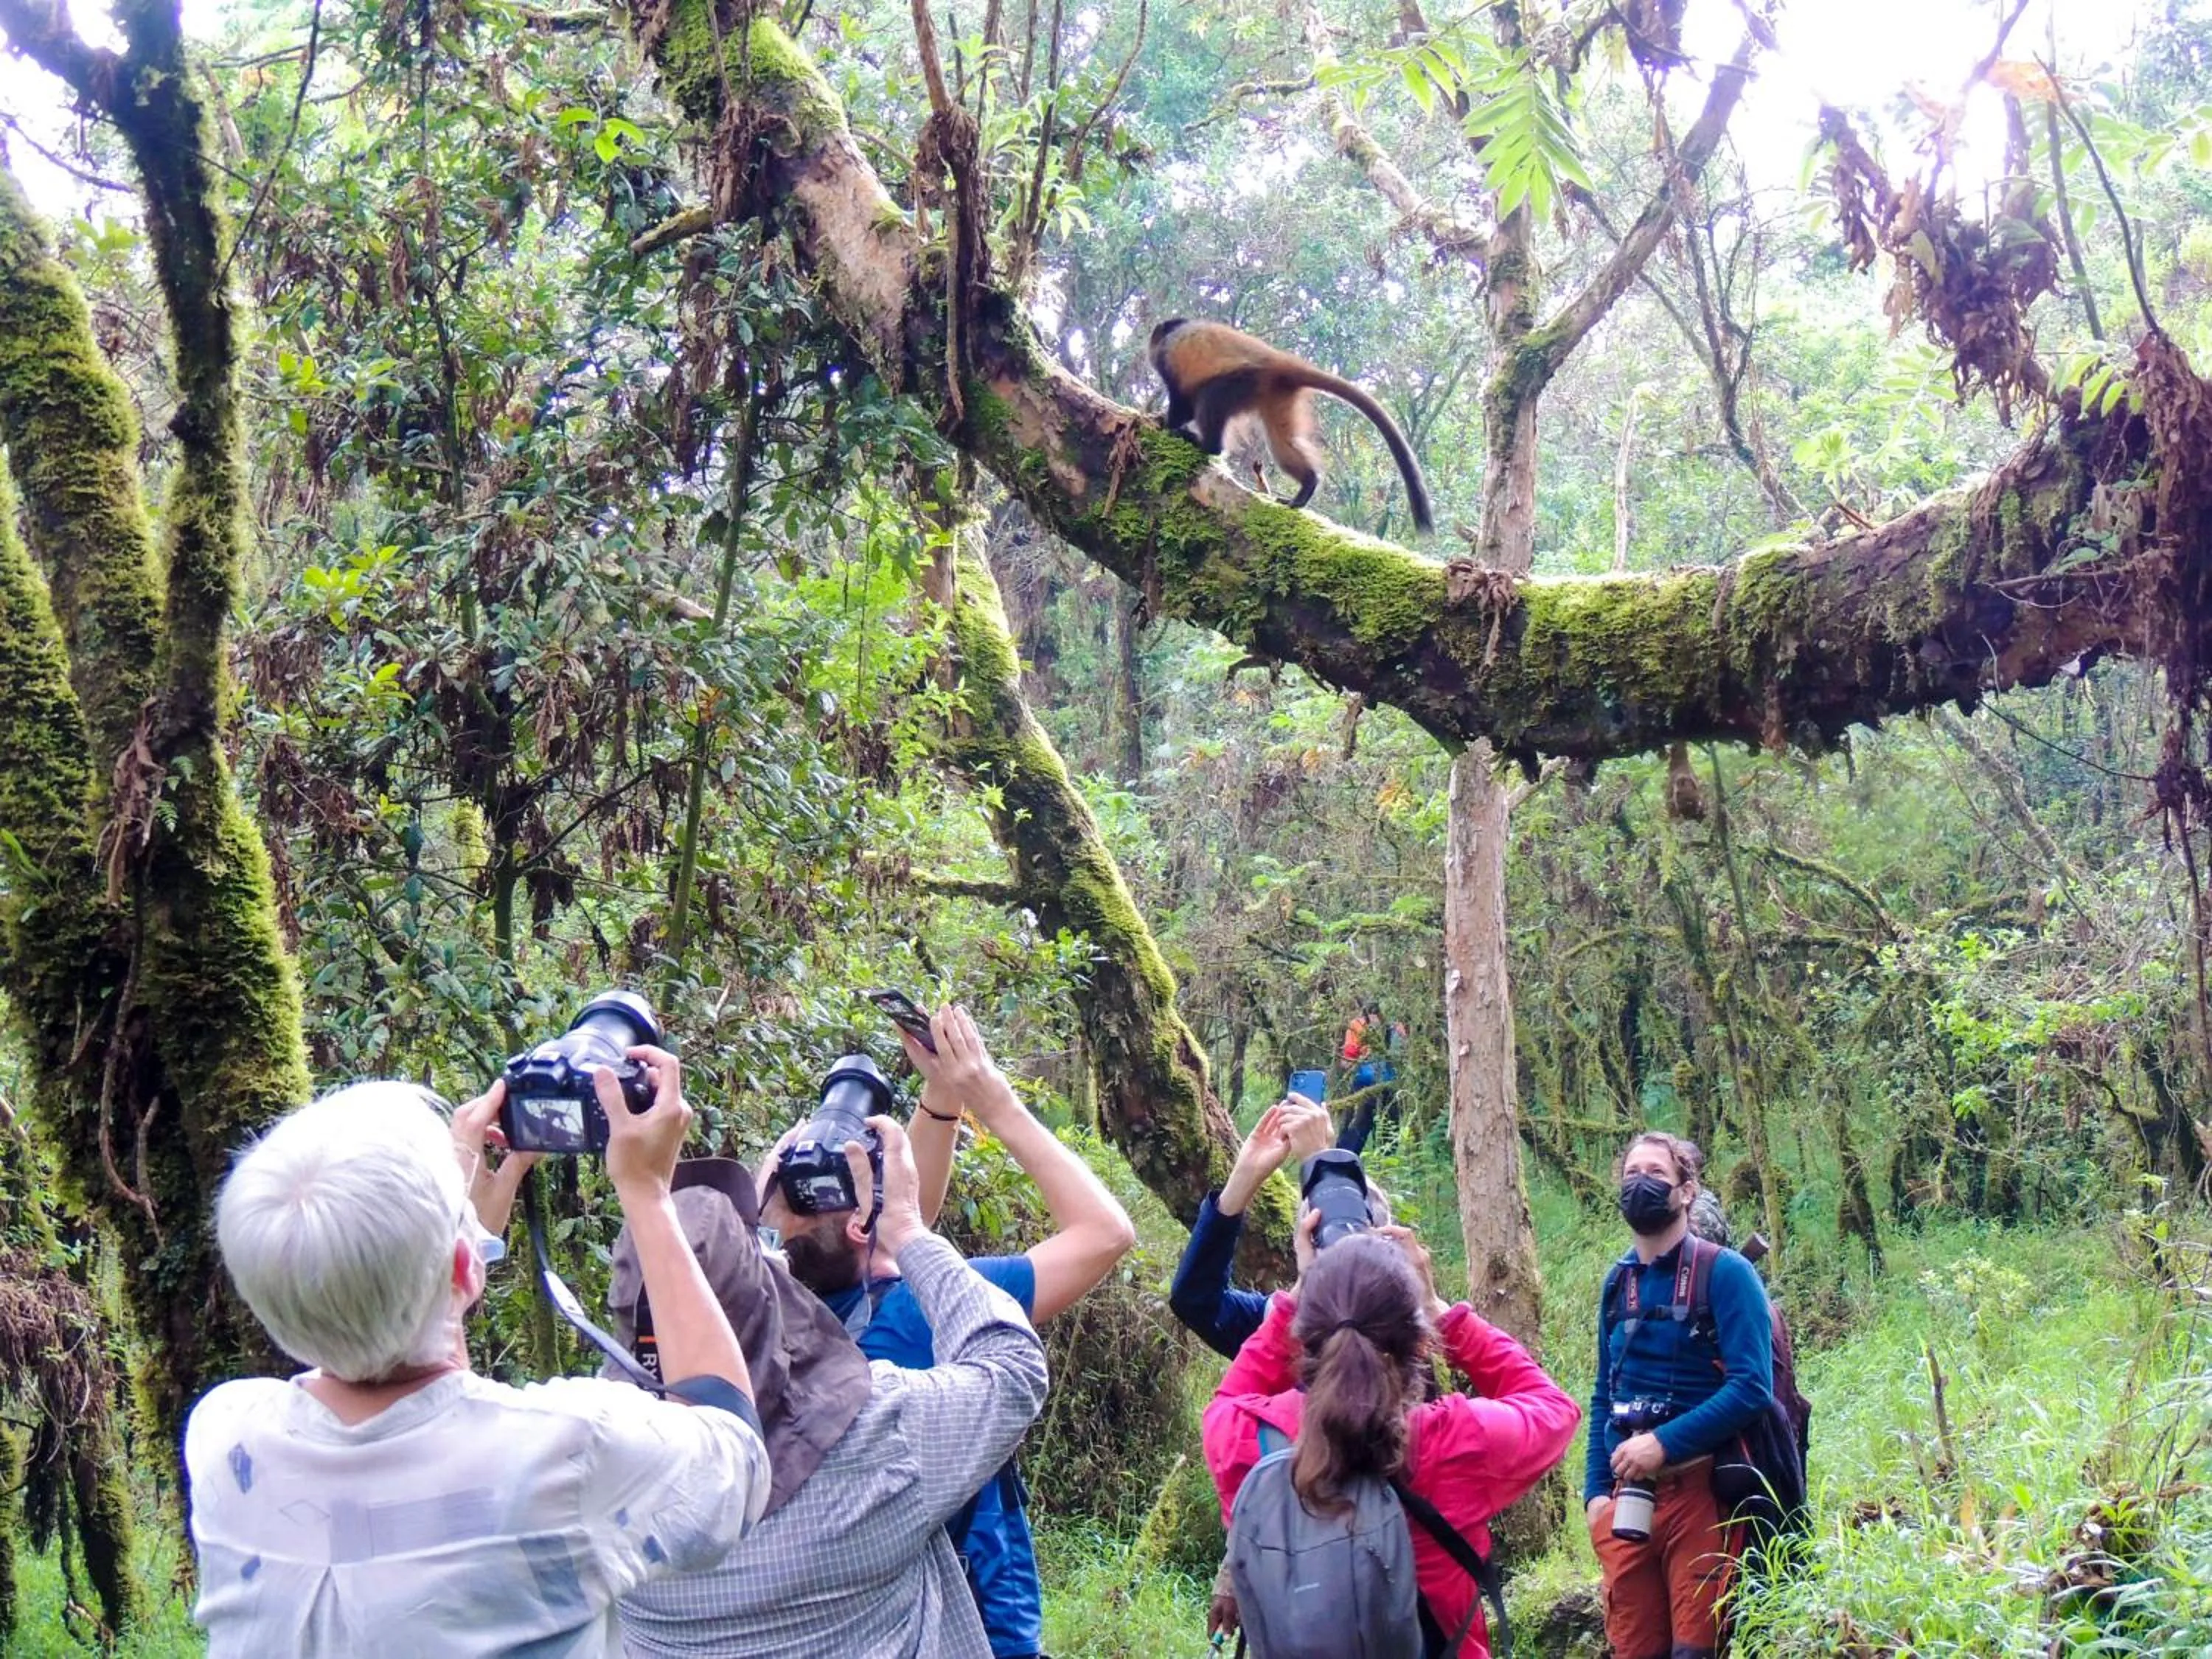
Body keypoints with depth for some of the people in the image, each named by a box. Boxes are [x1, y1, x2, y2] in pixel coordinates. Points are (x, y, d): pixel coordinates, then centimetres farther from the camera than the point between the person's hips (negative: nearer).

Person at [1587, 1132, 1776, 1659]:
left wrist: (1664, 1443, -21)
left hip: (1700, 1490, -5)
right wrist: (1596, 1490, 7)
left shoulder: (1725, 1273, -6)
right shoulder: (1618, 1282, 11)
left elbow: (1752, 1387, -16)